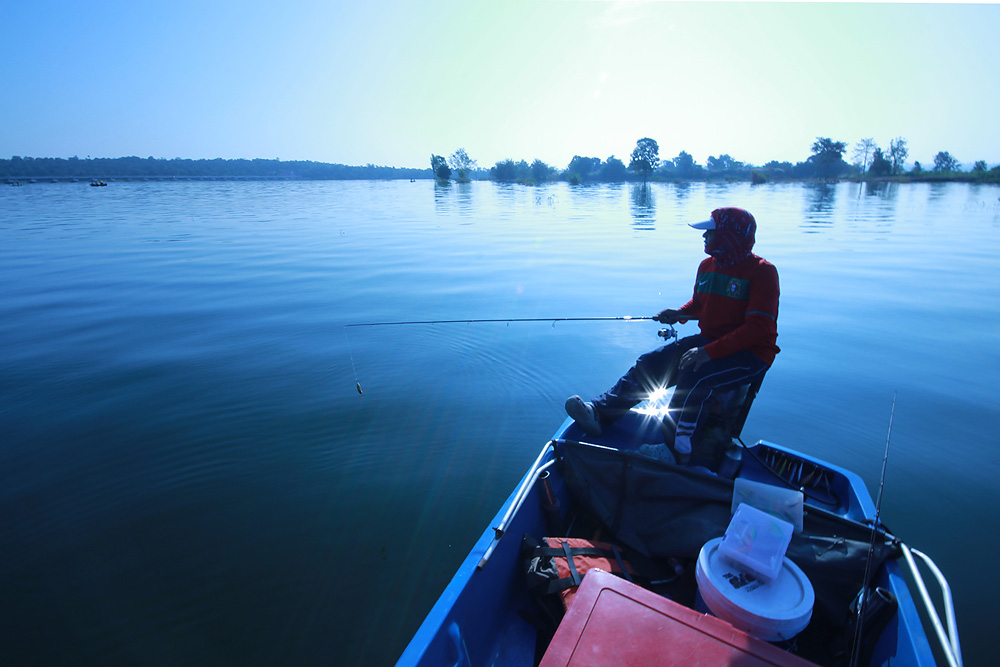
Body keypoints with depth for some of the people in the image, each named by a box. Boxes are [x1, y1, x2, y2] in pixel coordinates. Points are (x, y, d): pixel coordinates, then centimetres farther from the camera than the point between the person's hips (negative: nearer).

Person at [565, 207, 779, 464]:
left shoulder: (762, 271, -14)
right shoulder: (707, 265, 8)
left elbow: (759, 329, -22)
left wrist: (710, 352, -30)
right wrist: (680, 313, 0)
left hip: (749, 354, -7)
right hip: (709, 343, 7)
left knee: (693, 376, -34)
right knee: (649, 363, -11)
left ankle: (673, 450, -26)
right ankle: (599, 412, -17)